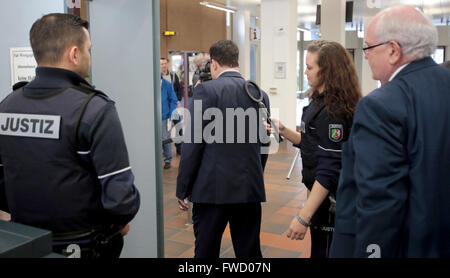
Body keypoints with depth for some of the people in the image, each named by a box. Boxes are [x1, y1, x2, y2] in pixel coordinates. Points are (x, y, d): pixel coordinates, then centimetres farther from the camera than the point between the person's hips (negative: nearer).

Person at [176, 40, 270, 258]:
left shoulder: (206, 90, -8)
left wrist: (183, 189, -2)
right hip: (250, 188, 5)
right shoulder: (260, 94, 7)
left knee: (206, 251, 9)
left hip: (212, 188, -4)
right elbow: (262, 144, 12)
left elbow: (193, 143, -10)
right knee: (249, 251, 14)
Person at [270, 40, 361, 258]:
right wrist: (283, 130, 6)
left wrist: (303, 217, -26)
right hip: (322, 196, 10)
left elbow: (329, 172, -26)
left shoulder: (333, 111, -22)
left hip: (329, 203, -10)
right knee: (319, 249, 22)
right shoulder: (320, 102, 8)